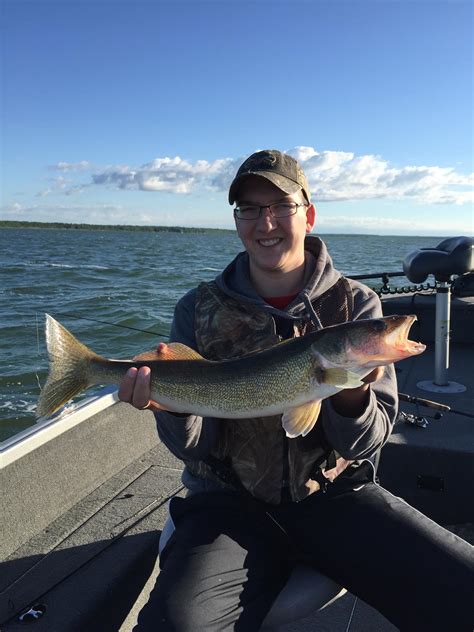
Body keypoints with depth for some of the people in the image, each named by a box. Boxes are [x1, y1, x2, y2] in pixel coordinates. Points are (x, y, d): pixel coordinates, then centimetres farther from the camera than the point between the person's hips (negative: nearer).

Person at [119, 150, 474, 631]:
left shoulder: (356, 304, -2)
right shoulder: (199, 310, -2)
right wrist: (172, 405, -24)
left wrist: (353, 396, -26)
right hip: (231, 502, -1)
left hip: (334, 495, 2)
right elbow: (195, 447, -3)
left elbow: (363, 445, -4)